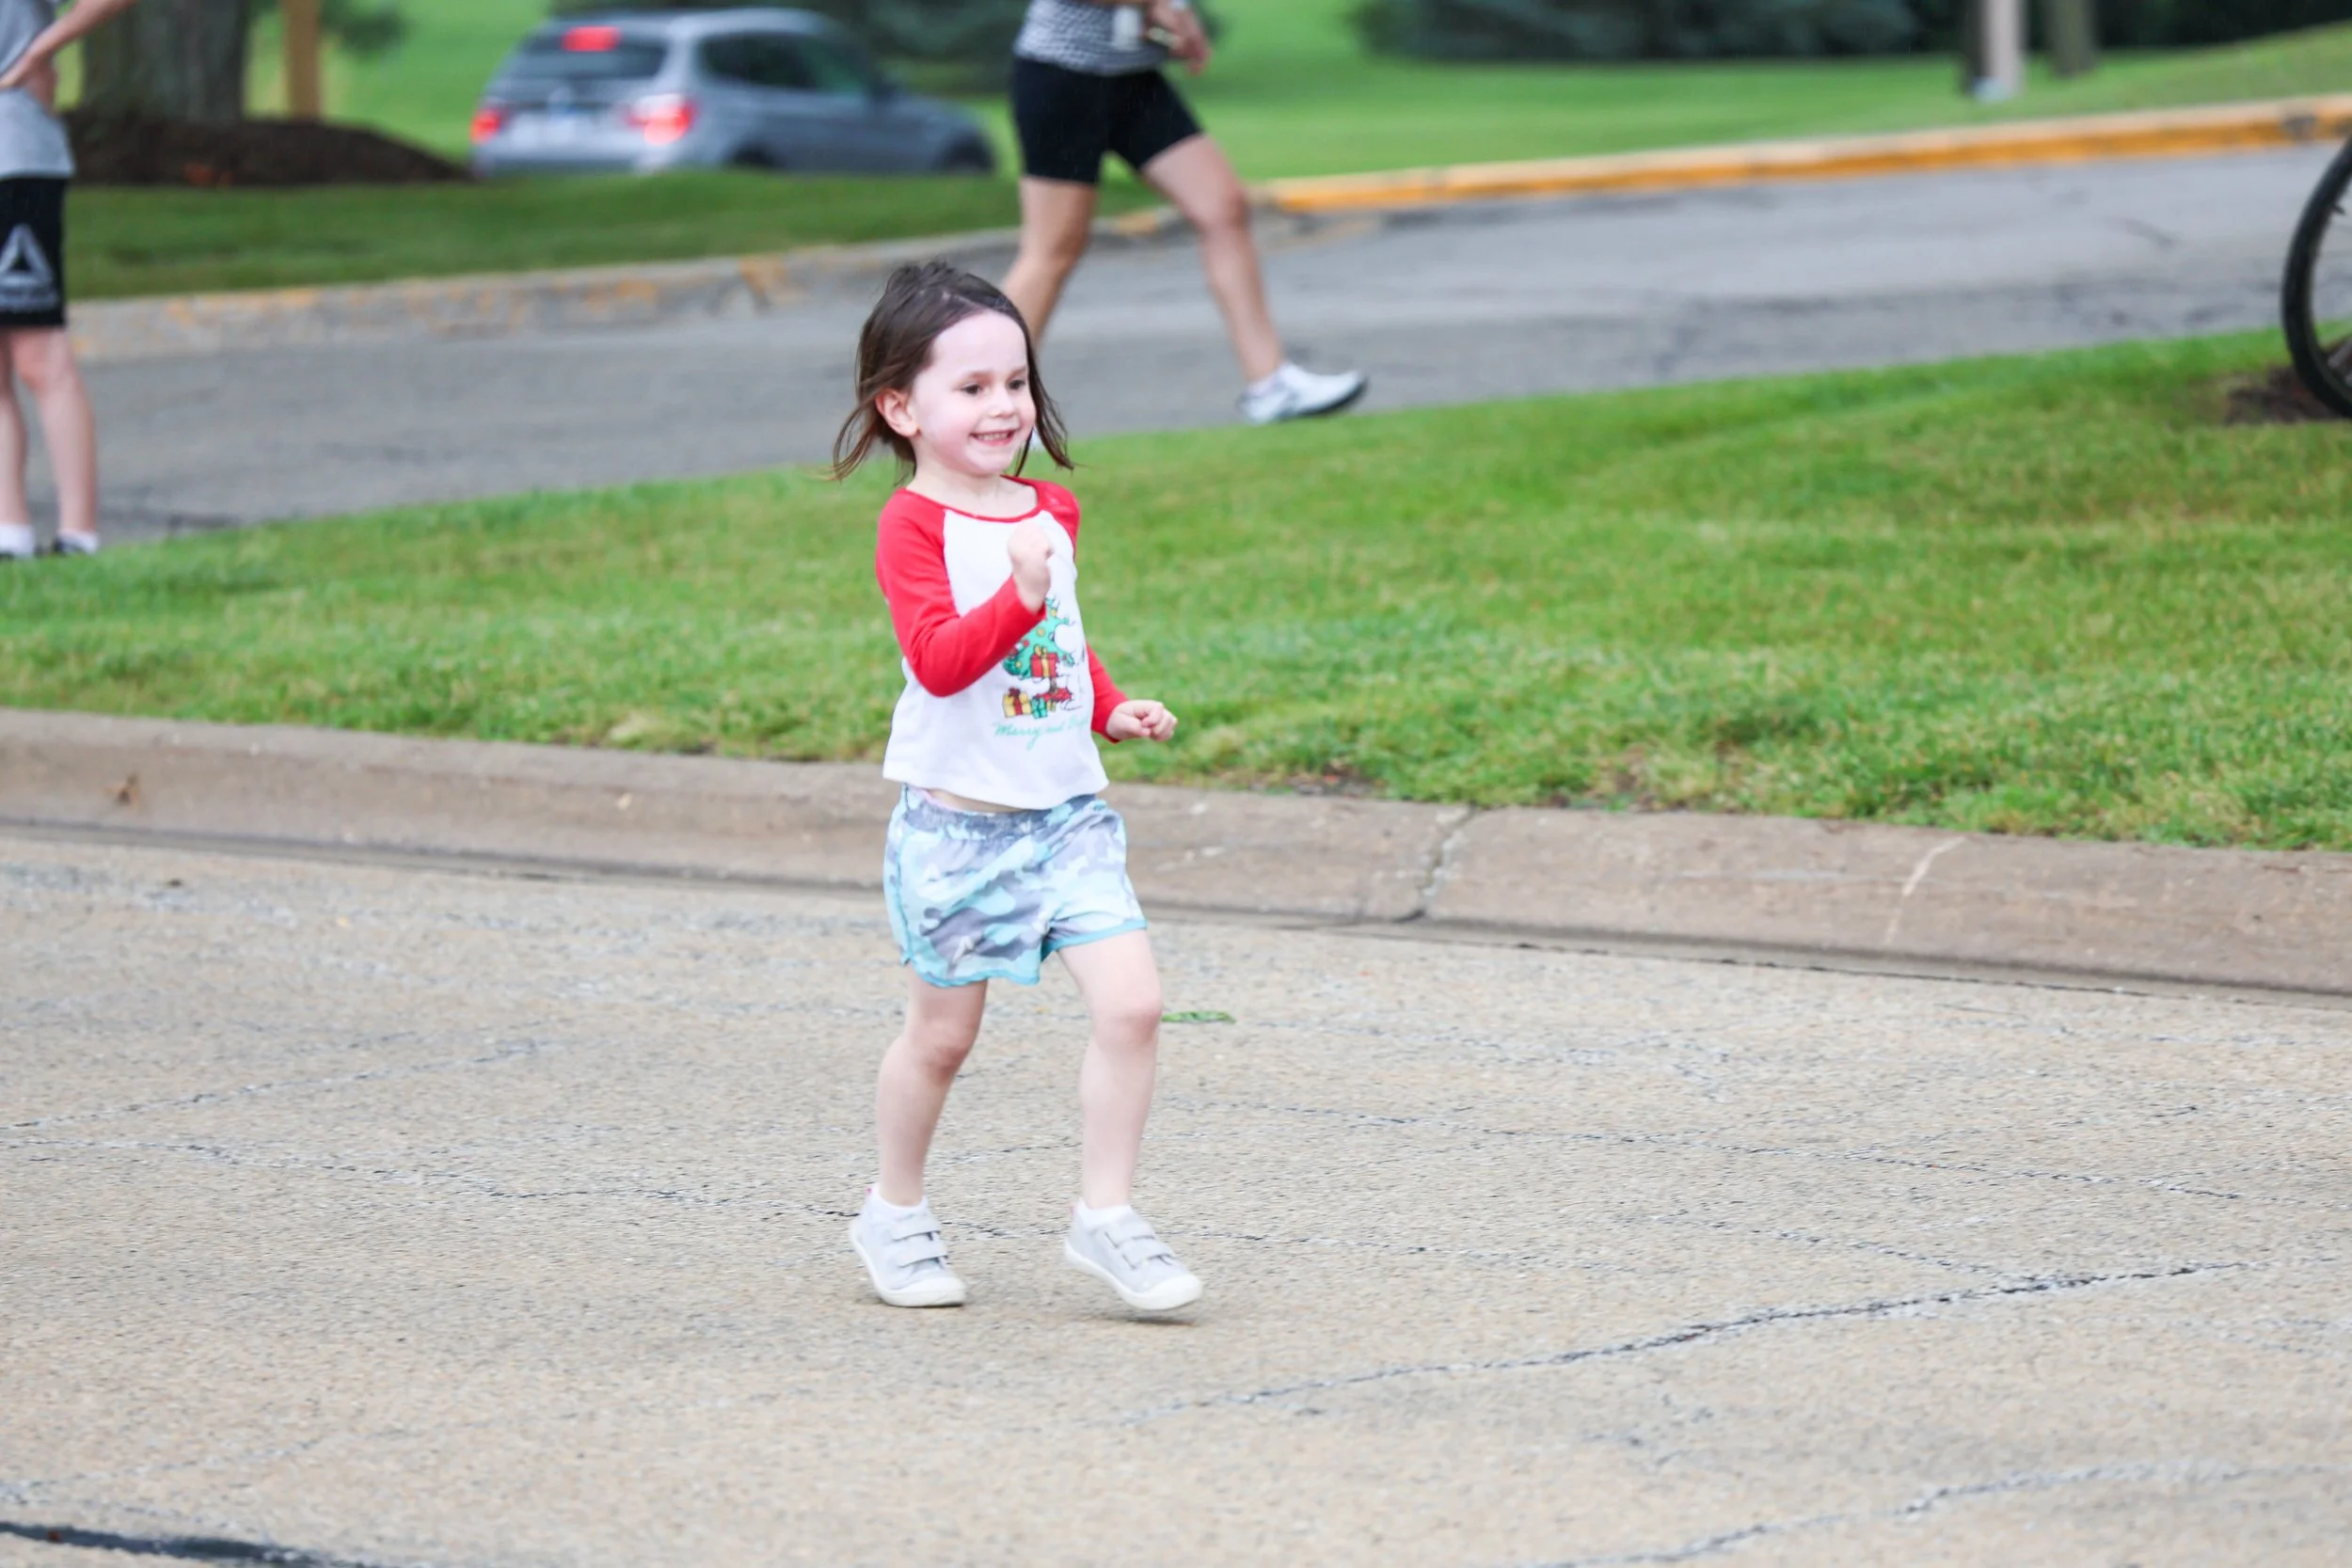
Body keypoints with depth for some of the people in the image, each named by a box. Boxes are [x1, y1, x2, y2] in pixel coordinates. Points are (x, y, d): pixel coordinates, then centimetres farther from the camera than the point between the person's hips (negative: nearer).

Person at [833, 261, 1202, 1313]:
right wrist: (1019, 598, -37)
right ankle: (895, 1217, 28)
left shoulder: (1050, 513, 10)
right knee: (942, 1035, 8)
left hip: (1065, 812, 5)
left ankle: (1104, 1217, 1)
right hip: (958, 822, -5)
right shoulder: (914, 526, -12)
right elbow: (937, 658, -25)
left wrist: (1111, 709, 12)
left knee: (1131, 1001, -9)